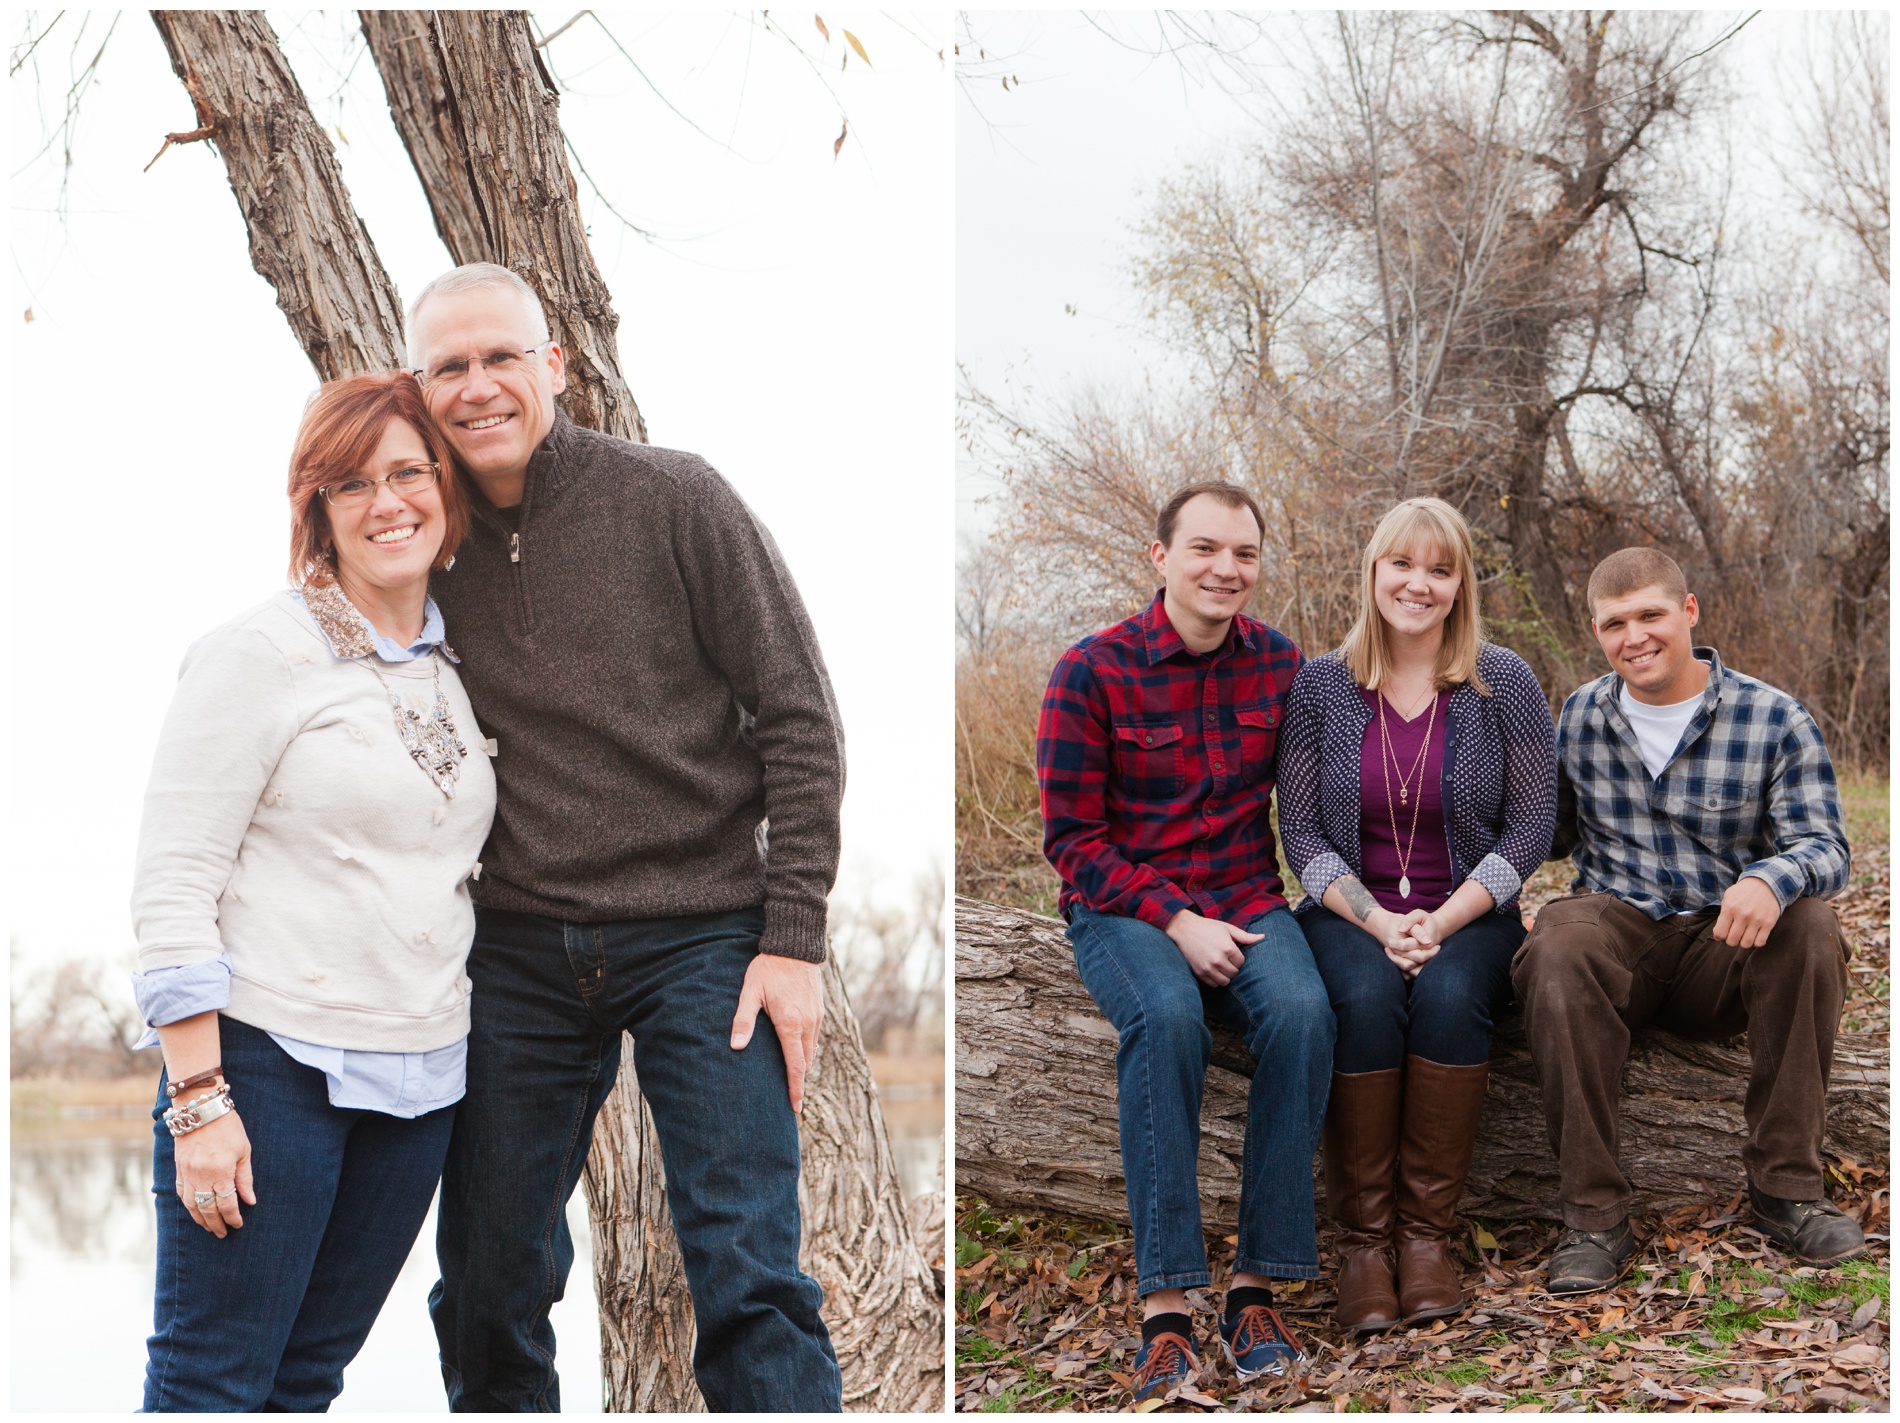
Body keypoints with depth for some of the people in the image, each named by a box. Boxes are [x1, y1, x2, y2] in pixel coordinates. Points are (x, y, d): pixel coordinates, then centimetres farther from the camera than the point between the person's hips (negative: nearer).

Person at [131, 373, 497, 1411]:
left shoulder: (457, 670, 12)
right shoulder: (260, 655, -7)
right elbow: (172, 885, -11)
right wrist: (199, 1100, -16)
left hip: (422, 1080, 6)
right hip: (270, 1062, -6)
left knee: (309, 1376, 11)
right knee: (211, 1385, -4)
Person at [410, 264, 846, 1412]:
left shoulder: (675, 498, -5)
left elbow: (799, 720, -5)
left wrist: (794, 936, -10)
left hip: (702, 935, -4)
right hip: (519, 950, 4)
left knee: (749, 1283, -9)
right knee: (488, 1294, 8)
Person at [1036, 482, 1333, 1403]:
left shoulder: (1280, 664, 6)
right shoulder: (1094, 670, -4)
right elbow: (1072, 837, -4)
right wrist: (1176, 922, -16)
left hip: (1247, 903, 3)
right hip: (1122, 910, -3)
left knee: (1303, 1009, -31)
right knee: (1167, 1015, -36)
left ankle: (1257, 1289, -24)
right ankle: (1164, 1307, -33)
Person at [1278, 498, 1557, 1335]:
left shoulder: (1505, 684, 0)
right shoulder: (1321, 685, 2)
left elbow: (1529, 829, -1)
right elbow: (1301, 830, 1)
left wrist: (1442, 922, -13)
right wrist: (1378, 921, -13)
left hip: (1469, 913, 0)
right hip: (1351, 911, 1)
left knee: (1450, 996, -32)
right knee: (1366, 999, -31)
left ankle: (1428, 1230, -23)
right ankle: (1363, 1236, -24)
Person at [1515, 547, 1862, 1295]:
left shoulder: (1776, 721, -2)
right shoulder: (1577, 719, 7)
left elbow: (1824, 846, -10)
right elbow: (1547, 830, 17)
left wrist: (1772, 879, -34)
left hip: (1725, 947, 0)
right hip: (1617, 926, 0)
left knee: (1809, 927, -32)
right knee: (1559, 947, -34)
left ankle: (1785, 1183, -19)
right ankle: (1593, 1214, -29)